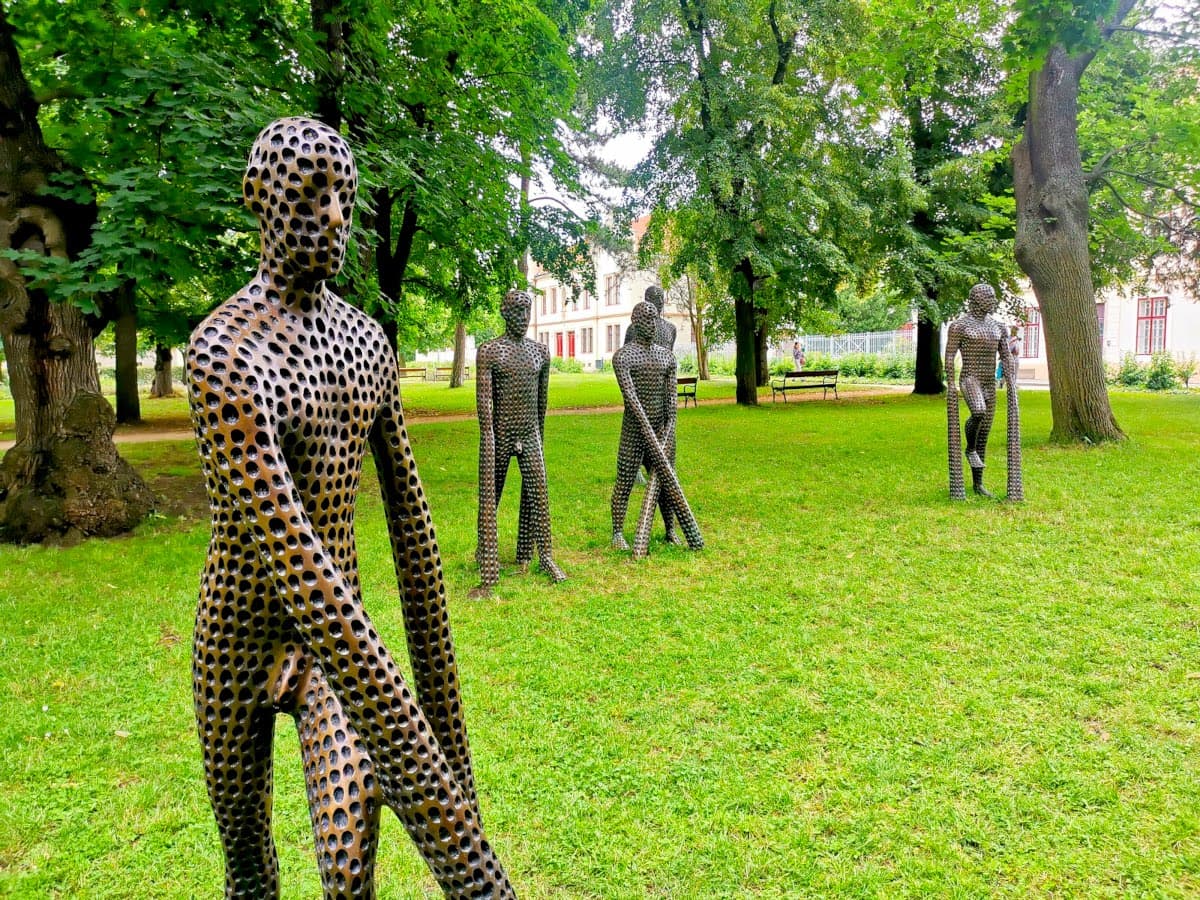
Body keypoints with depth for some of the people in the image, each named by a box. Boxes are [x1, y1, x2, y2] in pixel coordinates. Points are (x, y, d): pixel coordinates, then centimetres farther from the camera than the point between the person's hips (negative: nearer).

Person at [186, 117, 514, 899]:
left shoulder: (369, 341, 0)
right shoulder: (226, 352, -22)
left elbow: (407, 508, 5)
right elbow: (289, 555, -31)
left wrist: (439, 682, 7)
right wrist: (406, 746, -34)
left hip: (339, 630, 4)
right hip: (242, 637, -3)